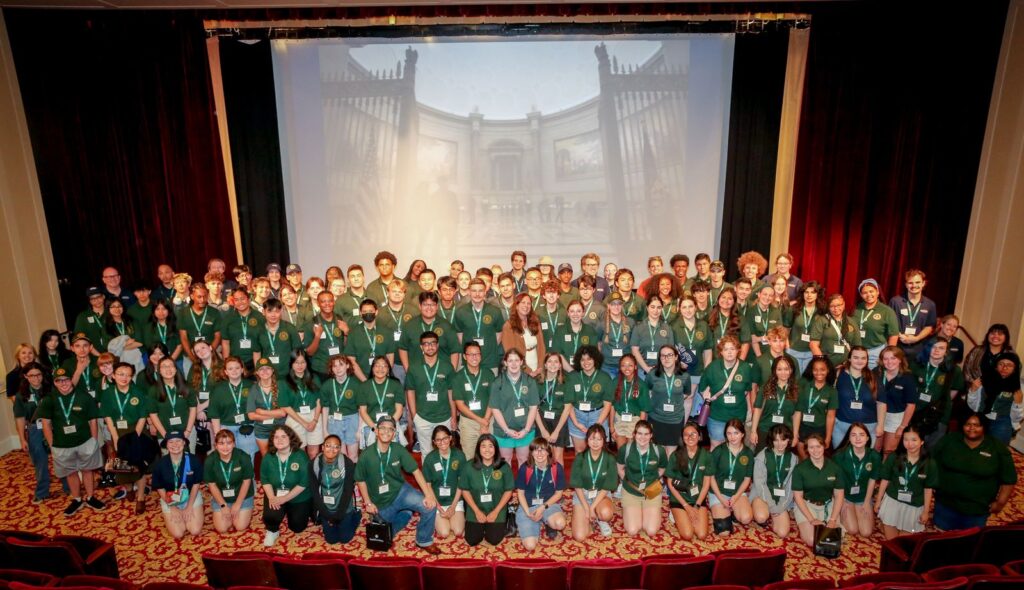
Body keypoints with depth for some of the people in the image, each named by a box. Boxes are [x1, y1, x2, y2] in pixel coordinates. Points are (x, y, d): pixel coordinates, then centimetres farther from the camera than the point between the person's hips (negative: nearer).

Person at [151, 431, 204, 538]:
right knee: (177, 534, -12)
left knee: (195, 531, -11)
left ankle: (187, 513, 20)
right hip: (170, 500, 0)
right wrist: (172, 508, -10)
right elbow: (160, 488, -5)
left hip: (192, 496, 0)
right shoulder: (159, 464, -18)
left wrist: (189, 507, -10)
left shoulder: (194, 460, -20)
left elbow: (196, 484, -7)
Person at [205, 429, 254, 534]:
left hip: (242, 496, -2)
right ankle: (228, 511, 25)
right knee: (222, 528, -5)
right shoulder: (210, 460, -19)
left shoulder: (243, 457, -24)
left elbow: (246, 481, -13)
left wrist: (237, 504, -10)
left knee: (240, 527, -7)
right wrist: (223, 505, -9)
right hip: (220, 497, 2)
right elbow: (212, 485, -8)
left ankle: (247, 511, 24)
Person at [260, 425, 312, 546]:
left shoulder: (301, 456, -19)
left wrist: (285, 498, -23)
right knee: (270, 517, -24)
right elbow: (265, 479, -2)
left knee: (297, 527, 0)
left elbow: (304, 483, -19)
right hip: (275, 495, 2)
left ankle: (306, 511, 34)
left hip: (298, 497, -2)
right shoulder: (268, 457, -6)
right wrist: (271, 497, -19)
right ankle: (272, 531, 12)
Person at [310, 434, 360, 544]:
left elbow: (348, 491, -14)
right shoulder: (314, 464, -13)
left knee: (344, 538, 3)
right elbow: (314, 491, -8)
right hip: (326, 509, 2)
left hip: (344, 508, -2)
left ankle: (356, 515, 28)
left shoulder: (347, 463, -20)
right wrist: (327, 515, -10)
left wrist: (339, 515, -13)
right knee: (331, 539, 7)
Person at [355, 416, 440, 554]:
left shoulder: (399, 450, -12)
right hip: (381, 503, -1)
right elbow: (361, 480, -1)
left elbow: (416, 471, -11)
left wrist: (428, 495, -19)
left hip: (401, 491, 1)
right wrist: (368, 503, -3)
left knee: (429, 506, -20)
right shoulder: (366, 455, -16)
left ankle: (424, 541, 3)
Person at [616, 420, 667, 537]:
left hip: (652, 492, 1)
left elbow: (662, 469, 6)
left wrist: (653, 481, -1)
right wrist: (629, 481, -1)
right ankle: (628, 510, 22)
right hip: (631, 492, -1)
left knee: (651, 532, -8)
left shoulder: (659, 450, -15)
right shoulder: (625, 449, -17)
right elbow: (620, 469, 2)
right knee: (632, 531, -9)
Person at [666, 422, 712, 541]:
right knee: (688, 535, -16)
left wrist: (697, 506, -9)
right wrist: (686, 506, -10)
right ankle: (677, 515, 14)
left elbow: (706, 484, -1)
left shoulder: (706, 455, -5)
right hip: (679, 499, -2)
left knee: (702, 535, -13)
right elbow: (670, 484, -6)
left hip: (699, 499, 2)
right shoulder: (675, 456, -11)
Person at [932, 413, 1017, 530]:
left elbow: (1009, 479, -4)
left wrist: (1000, 502, -6)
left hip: (977, 510, -1)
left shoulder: (998, 449, -8)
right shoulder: (948, 440, -5)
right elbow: (933, 462, 3)